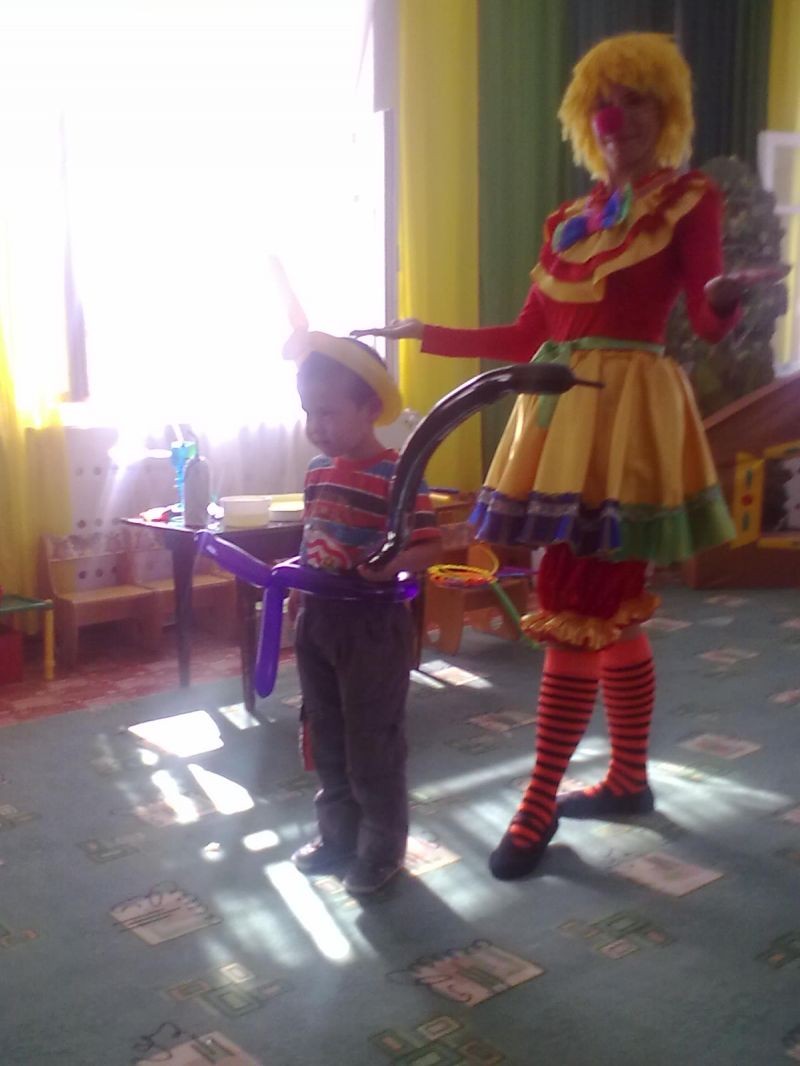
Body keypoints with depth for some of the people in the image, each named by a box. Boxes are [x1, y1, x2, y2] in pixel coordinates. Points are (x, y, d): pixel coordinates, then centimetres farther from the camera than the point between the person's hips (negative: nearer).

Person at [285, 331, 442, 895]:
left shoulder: (396, 475, -17)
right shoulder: (318, 470, 6)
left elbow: (430, 545, -19)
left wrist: (392, 563, -36)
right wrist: (297, 593, 13)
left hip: (373, 625, -7)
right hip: (318, 621, 8)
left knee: (372, 743, 4)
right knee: (328, 741, 17)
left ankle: (383, 847, 21)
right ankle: (339, 836, 34)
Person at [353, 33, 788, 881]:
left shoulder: (691, 200, 2)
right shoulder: (569, 220, 18)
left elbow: (708, 325, -9)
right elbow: (524, 338, 17)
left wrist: (725, 296, -32)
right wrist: (429, 336, 17)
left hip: (628, 413, -6)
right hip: (561, 414, 6)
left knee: (574, 611, -7)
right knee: (608, 611, 11)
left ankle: (538, 805, 3)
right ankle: (628, 778, 25)